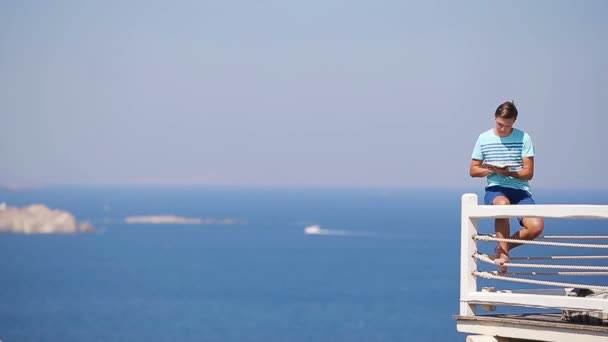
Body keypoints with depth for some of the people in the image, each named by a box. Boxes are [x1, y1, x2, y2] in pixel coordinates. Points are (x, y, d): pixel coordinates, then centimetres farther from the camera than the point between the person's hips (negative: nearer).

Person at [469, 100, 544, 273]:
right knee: (503, 203, -40)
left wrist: (508, 172, -20)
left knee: (537, 226, -24)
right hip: (495, 189, -1)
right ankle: (503, 252, -24)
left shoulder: (523, 138, 1)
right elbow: (473, 170, 10)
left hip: (520, 189, 1)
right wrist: (489, 169, -11)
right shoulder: (484, 138, 5)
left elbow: (528, 173, -2)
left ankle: (504, 246, 4)